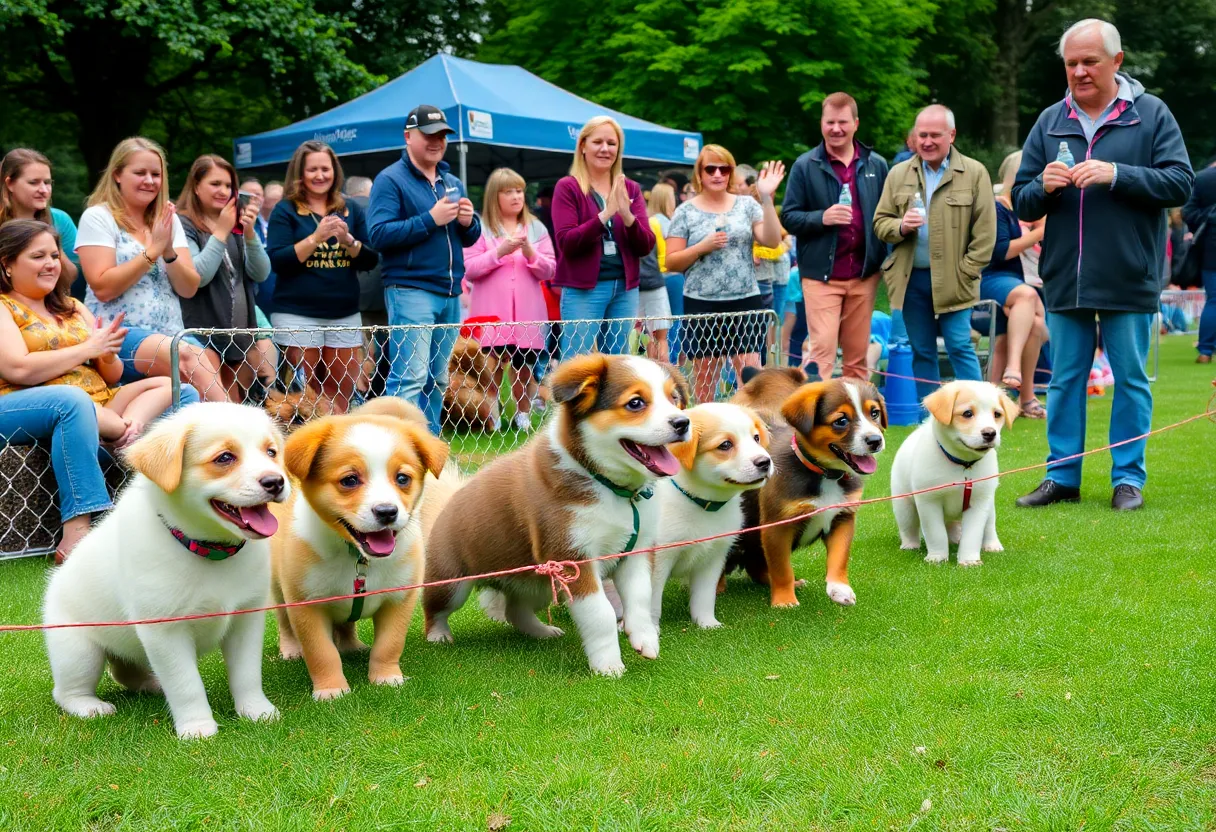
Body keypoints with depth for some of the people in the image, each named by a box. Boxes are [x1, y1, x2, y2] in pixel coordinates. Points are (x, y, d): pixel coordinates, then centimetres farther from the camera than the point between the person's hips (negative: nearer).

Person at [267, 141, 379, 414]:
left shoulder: (351, 210, 12)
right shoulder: (285, 211, 2)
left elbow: (370, 261, 8)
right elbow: (277, 261, -9)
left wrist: (348, 239, -10)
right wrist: (316, 237, -17)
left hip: (345, 315, 3)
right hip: (297, 316, -3)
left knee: (342, 392, 2)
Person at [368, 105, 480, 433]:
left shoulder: (452, 182, 19)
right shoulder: (391, 179, -3)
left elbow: (470, 238, 21)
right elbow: (379, 234, -15)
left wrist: (469, 222, -3)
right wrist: (430, 219, -19)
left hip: (450, 293, 7)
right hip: (410, 291, -7)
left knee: (437, 379, 12)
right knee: (409, 377, -13)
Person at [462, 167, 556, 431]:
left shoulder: (536, 228, 11)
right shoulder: (480, 228, 2)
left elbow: (549, 271, 6)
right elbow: (469, 269, -7)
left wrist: (530, 253, -12)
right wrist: (499, 251, -15)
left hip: (527, 312, 2)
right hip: (491, 313, -2)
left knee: (523, 365, 7)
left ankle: (523, 415, 20)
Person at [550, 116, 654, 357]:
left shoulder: (630, 189, 10)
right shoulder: (567, 187, -1)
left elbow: (646, 246, 3)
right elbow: (566, 242, -13)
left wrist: (627, 215, -16)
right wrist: (606, 214, -22)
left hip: (625, 289, 5)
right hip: (582, 289, -5)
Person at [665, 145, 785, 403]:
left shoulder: (747, 205, 8)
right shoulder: (686, 212, 5)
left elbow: (772, 241, -4)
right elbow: (671, 262, 2)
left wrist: (766, 199, -14)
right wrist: (703, 247, -14)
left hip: (745, 303, 1)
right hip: (702, 305, 0)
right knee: (704, 381, 5)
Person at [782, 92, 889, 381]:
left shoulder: (876, 165, 7)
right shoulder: (805, 166, -1)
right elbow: (789, 217, -2)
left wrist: (885, 261, -3)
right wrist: (822, 218, -19)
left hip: (864, 274, 3)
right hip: (821, 275, -3)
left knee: (858, 354, 10)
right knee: (822, 351, -8)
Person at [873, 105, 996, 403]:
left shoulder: (974, 173, -1)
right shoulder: (898, 174, 9)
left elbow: (984, 232, -4)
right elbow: (880, 222, 10)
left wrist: (966, 272, -10)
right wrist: (901, 226, -12)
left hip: (952, 280, -4)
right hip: (911, 278, 4)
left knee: (960, 348, -5)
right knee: (921, 353, 9)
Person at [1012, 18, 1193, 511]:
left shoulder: (1151, 114, 0)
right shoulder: (1049, 122, 9)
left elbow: (1180, 184, -8)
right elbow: (1021, 203, 10)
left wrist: (1117, 174, -20)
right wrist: (1043, 186, -12)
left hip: (1128, 281, -3)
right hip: (1065, 278, 3)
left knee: (1131, 379, 4)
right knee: (1065, 379, 8)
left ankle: (1128, 479, 14)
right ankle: (1062, 477, 17)